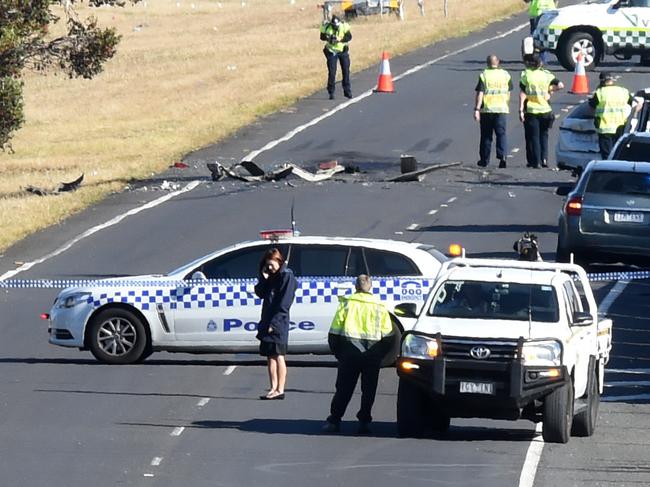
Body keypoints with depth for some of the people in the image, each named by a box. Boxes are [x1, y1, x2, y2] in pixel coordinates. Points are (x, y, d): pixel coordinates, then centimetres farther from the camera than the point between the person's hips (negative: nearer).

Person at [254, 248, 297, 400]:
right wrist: (263, 278, -2)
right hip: (267, 322, 8)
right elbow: (260, 293, 14)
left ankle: (280, 390, -7)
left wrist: (274, 323, -19)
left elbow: (284, 303, -14)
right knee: (270, 356, 8)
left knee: (278, 356, -7)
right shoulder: (271, 276, 16)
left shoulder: (287, 276, -9)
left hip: (278, 323, -8)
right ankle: (273, 389, 12)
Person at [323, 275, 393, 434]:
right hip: (372, 353, 0)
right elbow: (388, 336, 2)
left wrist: (337, 352, 10)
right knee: (368, 390, 8)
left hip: (349, 351, 0)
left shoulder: (346, 303, 2)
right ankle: (364, 422, 4)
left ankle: (334, 421, 2)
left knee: (344, 388, 5)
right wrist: (380, 355, 12)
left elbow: (334, 331, 0)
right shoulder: (380, 307, 4)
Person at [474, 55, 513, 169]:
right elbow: (508, 94, 12)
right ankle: (502, 156, -18)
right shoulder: (506, 75, 5)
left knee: (486, 135, 9)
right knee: (501, 134, 1)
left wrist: (477, 109, -9)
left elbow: (480, 94, -10)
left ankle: (484, 160, 17)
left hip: (486, 109, -1)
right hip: (501, 108, 1)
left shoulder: (484, 75, -4)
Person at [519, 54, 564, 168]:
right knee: (544, 135, 16)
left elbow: (522, 94, -9)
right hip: (545, 110, 3)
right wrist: (549, 89, 12)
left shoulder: (526, 75, -6)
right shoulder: (546, 74, 2)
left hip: (531, 110, -3)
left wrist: (521, 110, -8)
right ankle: (544, 159, 8)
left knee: (533, 136, 4)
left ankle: (535, 161, 1)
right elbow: (560, 85, -4)